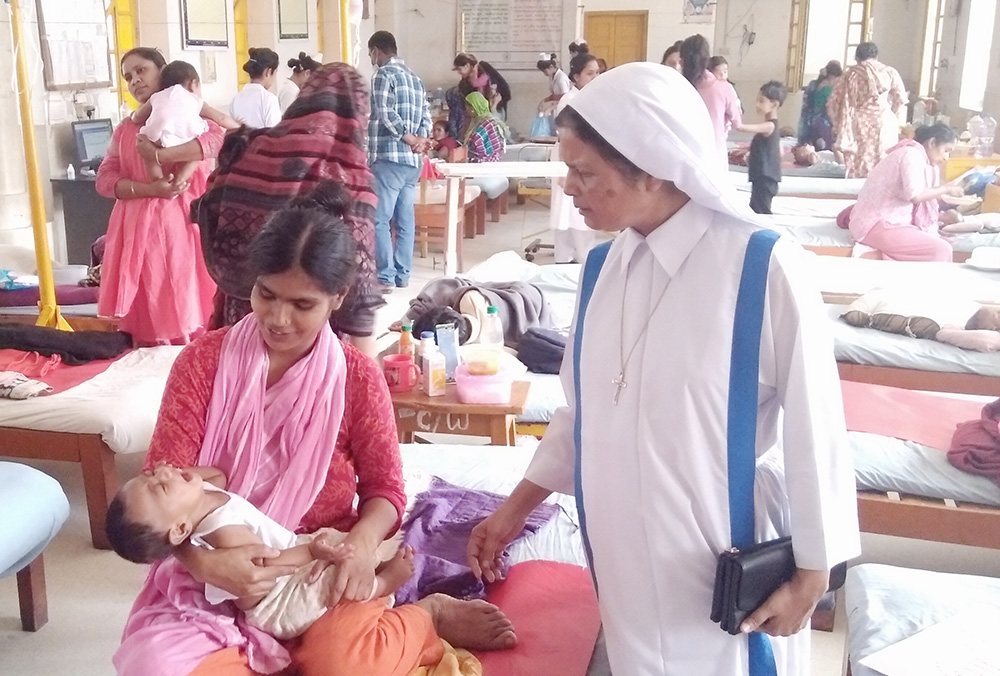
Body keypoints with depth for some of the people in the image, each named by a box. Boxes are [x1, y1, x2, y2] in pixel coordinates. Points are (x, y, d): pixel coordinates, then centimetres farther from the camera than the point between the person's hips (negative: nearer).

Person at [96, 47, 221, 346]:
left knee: (187, 309, -5)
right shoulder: (125, 129, 15)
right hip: (138, 230, 4)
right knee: (146, 317, 2)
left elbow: (217, 139, -17)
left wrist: (159, 155, -24)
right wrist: (149, 189, -12)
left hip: (183, 225, -3)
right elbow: (104, 179, 6)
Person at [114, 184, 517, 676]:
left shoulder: (358, 378, -6)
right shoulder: (203, 362, -6)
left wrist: (363, 540, -22)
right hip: (213, 578, 2)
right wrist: (203, 561, -28)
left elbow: (385, 488, 1)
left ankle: (428, 616, 0)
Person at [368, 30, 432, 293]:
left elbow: (386, 114, -17)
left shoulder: (384, 75, -6)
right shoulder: (414, 77, 19)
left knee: (379, 219, -6)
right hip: (413, 160, 8)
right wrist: (422, 138, -5)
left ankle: (386, 277, -8)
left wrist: (410, 139, -9)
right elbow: (426, 113, 10)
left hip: (389, 158, -8)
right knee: (405, 219, 10)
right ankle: (402, 274, 14)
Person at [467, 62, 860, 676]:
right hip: (627, 555, 5)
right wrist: (517, 506, 12)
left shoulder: (765, 268, -19)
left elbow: (815, 430, -13)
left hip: (729, 569, -5)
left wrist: (811, 575, -7)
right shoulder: (608, 266, 0)